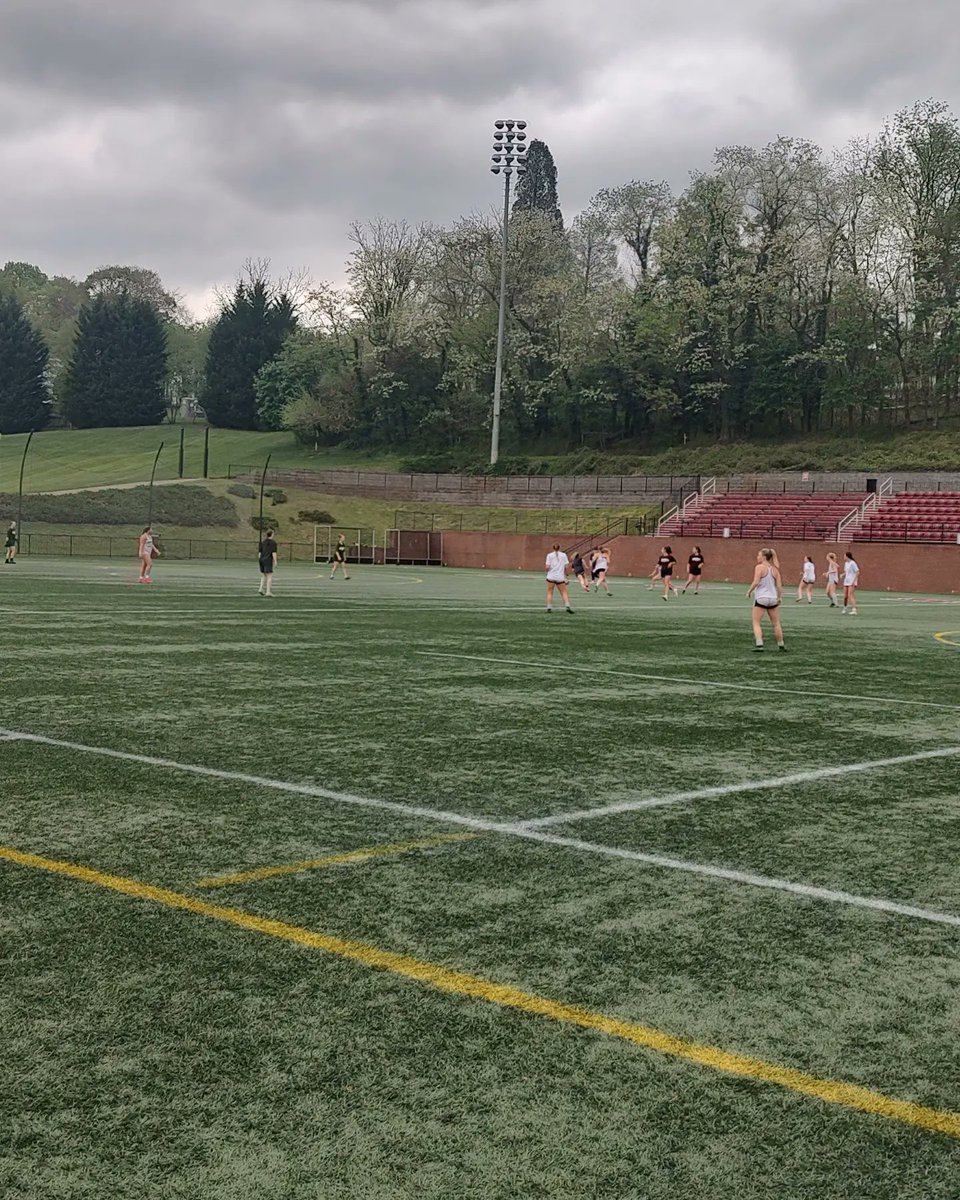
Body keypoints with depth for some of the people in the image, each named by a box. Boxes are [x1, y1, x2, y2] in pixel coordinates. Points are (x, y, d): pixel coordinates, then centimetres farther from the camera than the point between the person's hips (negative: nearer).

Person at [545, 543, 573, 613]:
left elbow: (547, 567, -6)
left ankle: (549, 608, 1)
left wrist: (547, 569, 16)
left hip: (551, 576, -1)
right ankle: (567, 606, -8)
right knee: (564, 592, 7)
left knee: (549, 592, 8)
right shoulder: (563, 555, 3)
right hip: (560, 577, 1)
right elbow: (567, 567, 1)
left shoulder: (549, 555, 0)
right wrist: (565, 573, 16)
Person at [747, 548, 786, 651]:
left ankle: (759, 644, -13)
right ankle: (781, 645, 22)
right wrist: (780, 597, 13)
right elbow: (779, 584, 4)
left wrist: (749, 591, -4)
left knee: (756, 623, 1)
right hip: (773, 599, 5)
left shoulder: (760, 567, -9)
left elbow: (756, 582, -18)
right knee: (776, 623, 15)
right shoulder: (774, 569, 7)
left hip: (761, 599, -5)